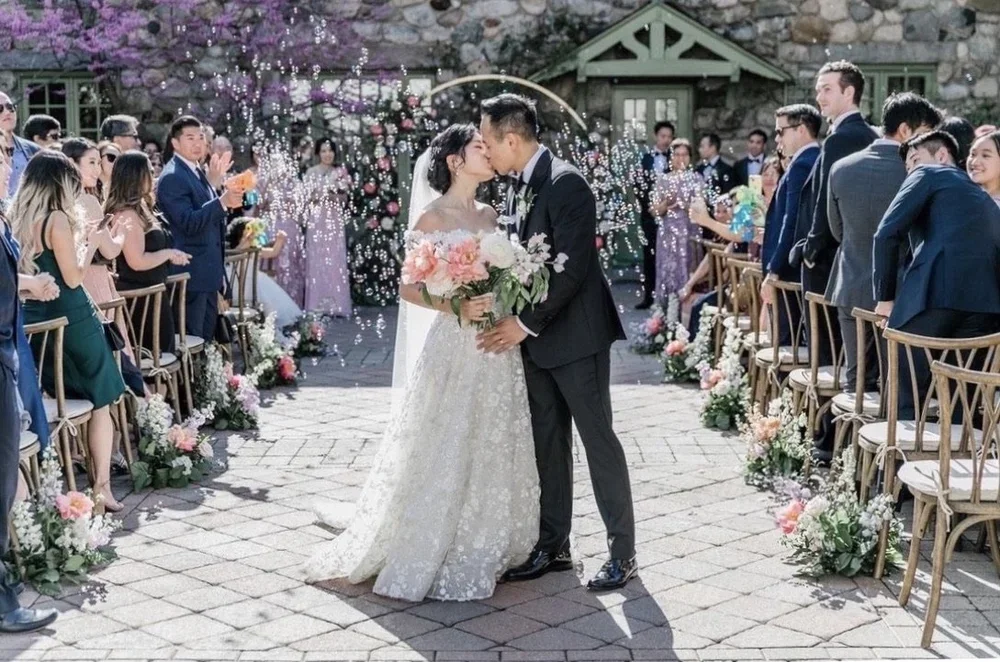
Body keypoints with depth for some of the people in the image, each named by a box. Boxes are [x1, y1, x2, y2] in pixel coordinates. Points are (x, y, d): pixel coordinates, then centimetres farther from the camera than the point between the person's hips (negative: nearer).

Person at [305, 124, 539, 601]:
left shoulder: (489, 216, 12)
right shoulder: (432, 217, -6)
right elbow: (409, 288, -9)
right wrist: (457, 307, -21)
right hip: (454, 349, -6)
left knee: (491, 452, 11)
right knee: (443, 453, -1)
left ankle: (481, 551, 24)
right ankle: (428, 557, 11)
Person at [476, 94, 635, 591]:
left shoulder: (565, 183, -16)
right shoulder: (521, 186, 11)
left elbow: (573, 267, -22)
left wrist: (526, 323, -20)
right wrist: (515, 322, 4)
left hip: (576, 335, -9)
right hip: (536, 338, 9)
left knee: (598, 439, -1)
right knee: (548, 443, 13)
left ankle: (623, 552, 8)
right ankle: (553, 546, 22)